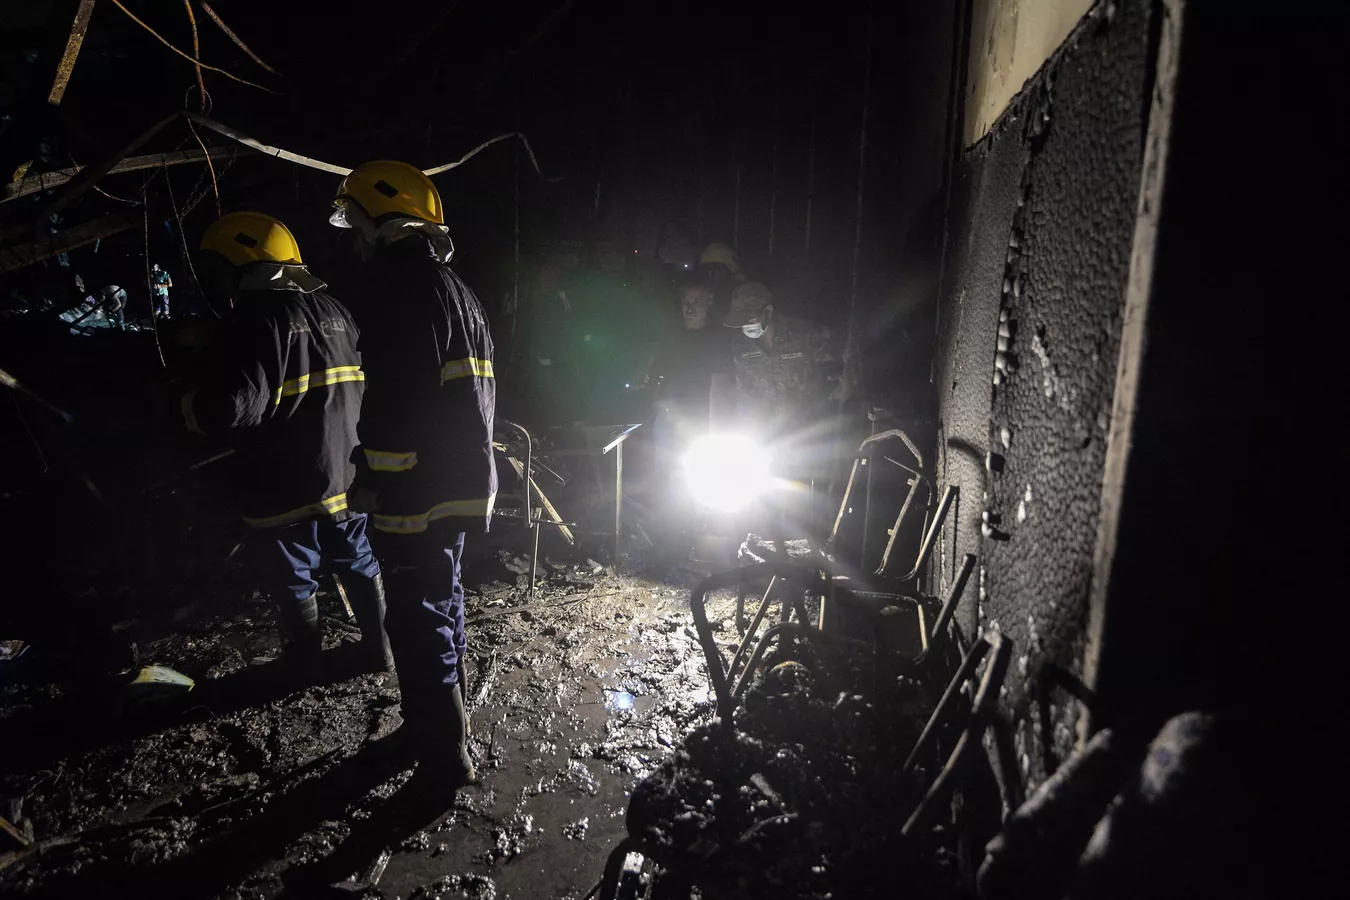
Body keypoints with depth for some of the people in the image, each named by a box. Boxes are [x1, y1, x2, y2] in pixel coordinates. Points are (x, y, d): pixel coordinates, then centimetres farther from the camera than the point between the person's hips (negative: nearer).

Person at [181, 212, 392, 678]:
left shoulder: (256, 317, -17)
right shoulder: (332, 309, 9)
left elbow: (231, 406, -25)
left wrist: (189, 407, -4)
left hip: (290, 486, -7)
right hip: (347, 475, 7)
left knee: (293, 580, 12)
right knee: (361, 565, 19)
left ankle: (305, 662, 29)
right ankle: (379, 649, 29)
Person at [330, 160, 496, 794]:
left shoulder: (399, 287, -15)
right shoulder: (456, 290, 16)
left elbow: (397, 402, -23)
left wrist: (371, 476, -15)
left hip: (420, 493, -10)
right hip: (462, 483, 10)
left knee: (419, 619, 1)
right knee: (441, 603, 21)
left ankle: (444, 759, 14)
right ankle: (437, 724, 38)